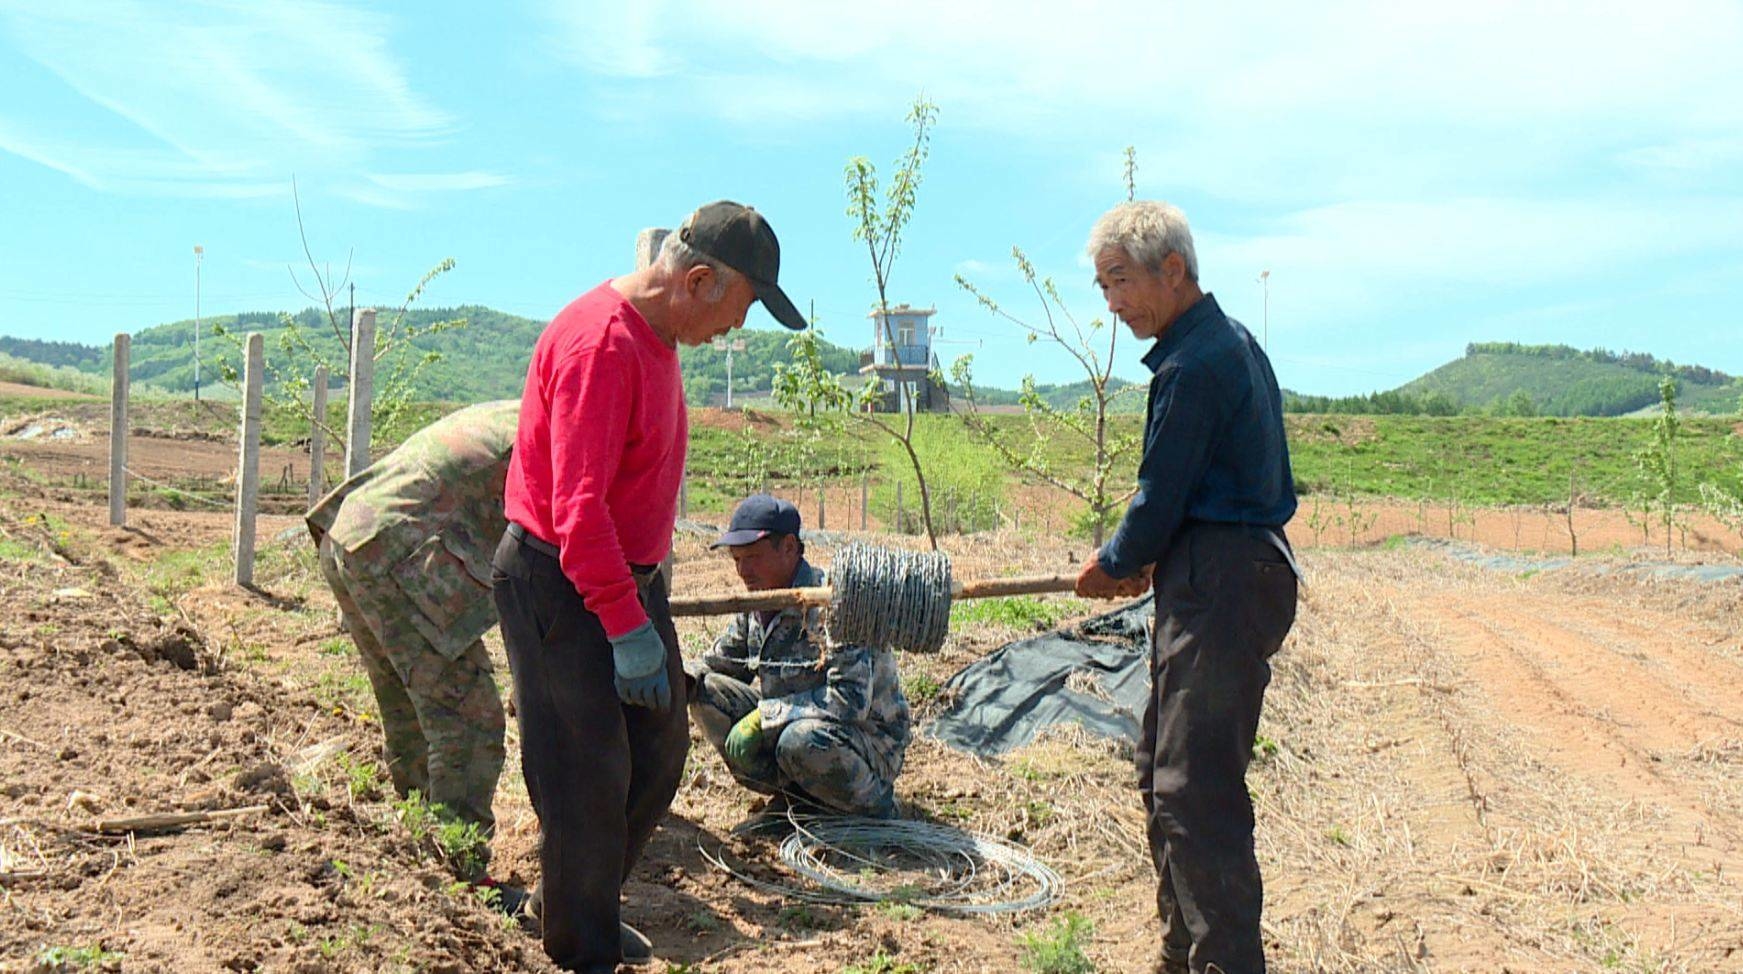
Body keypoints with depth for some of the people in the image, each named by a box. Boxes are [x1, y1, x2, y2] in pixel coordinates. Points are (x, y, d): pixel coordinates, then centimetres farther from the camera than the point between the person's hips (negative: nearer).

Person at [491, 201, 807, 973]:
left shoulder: (657, 336, 10)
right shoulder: (602, 341, -23)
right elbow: (577, 508, -27)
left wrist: (642, 604, 19)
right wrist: (625, 627, -25)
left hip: (630, 578, 10)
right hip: (561, 587, -10)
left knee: (659, 751, 16)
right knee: (589, 778, 0)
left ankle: (578, 905, 34)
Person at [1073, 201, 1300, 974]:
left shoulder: (1194, 365, -16)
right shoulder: (1232, 343, 17)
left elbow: (1161, 499, -14)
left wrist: (1113, 564, 4)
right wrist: (1147, 561, 18)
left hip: (1219, 588, -11)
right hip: (1234, 570, 11)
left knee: (1194, 788, -10)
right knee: (1163, 771, 16)